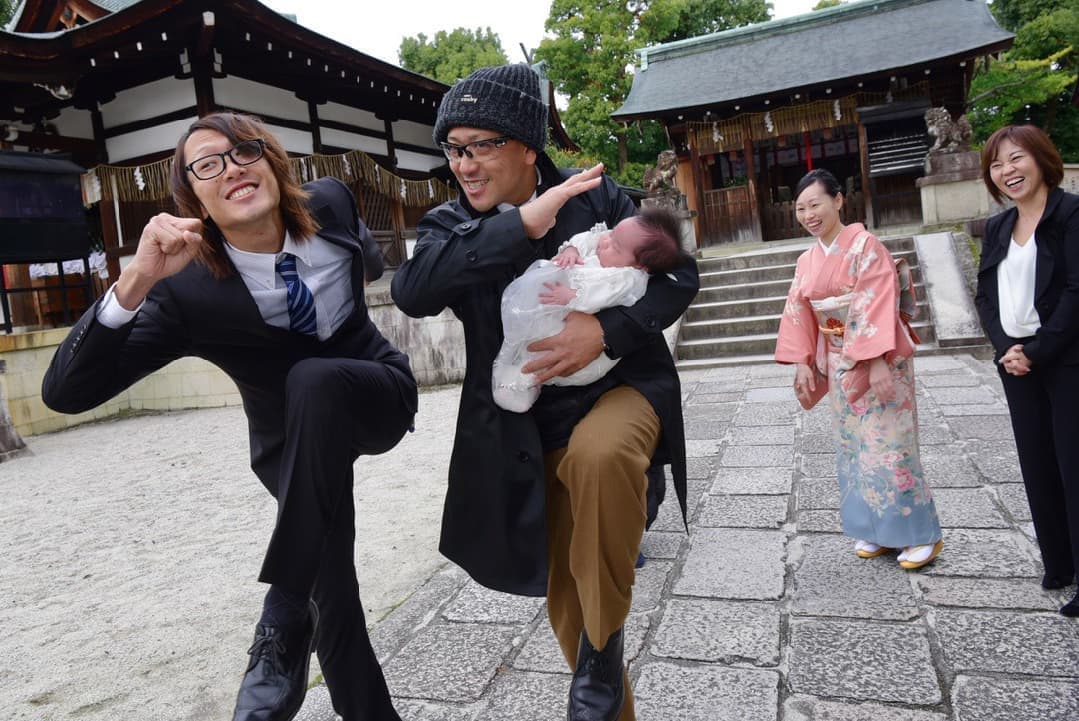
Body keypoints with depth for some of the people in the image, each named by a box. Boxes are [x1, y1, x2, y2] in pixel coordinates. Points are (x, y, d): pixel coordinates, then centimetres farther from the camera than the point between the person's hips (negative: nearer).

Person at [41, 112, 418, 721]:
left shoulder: (331, 203, -13)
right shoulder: (187, 290, -21)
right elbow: (66, 393, -28)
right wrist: (135, 282, -39)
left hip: (375, 395, 1)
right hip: (295, 442, 0)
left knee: (315, 380, -33)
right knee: (330, 597, -15)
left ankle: (284, 627, -23)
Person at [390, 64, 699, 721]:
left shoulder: (594, 196, -4)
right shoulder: (450, 227, 0)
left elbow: (679, 273, -5)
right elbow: (412, 291, -22)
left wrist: (607, 331, -23)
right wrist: (520, 227, -29)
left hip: (620, 383, -2)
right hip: (532, 430, 3)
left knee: (598, 455, -37)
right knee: (566, 598, 9)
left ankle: (603, 656, -14)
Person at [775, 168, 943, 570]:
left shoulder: (865, 245, -11)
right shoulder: (807, 261, 8)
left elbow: (879, 306, -19)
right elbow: (799, 314, 10)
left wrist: (877, 362, -24)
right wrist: (803, 362, 5)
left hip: (879, 361, -6)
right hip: (840, 366, 7)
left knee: (888, 446, -3)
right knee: (854, 447, 10)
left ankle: (920, 534, 12)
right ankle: (876, 531, 23)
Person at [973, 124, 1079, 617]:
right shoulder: (997, 228, 12)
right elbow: (985, 295, 9)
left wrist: (1037, 351, -16)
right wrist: (1005, 349, -5)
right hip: (1017, 363, 6)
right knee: (1038, 466, 11)